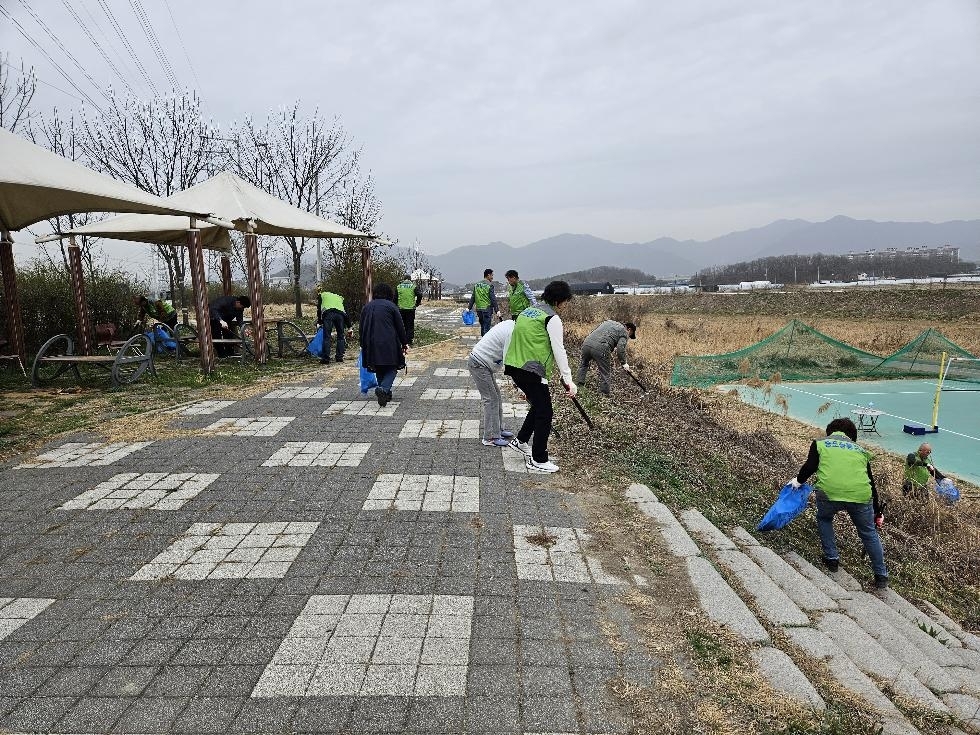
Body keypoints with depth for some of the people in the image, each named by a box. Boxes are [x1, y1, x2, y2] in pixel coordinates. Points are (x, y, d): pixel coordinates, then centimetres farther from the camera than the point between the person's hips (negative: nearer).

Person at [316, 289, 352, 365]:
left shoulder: (322, 295, 32)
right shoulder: (339, 297, 37)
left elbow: (319, 309, 24)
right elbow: (346, 313, 33)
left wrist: (319, 322, 32)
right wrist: (349, 328, 35)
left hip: (328, 313, -2)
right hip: (340, 314, 3)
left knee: (327, 337, -1)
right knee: (340, 336, 14)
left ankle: (325, 359, -3)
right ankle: (340, 357, 14)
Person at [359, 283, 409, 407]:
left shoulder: (366, 307, 14)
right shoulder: (391, 306, 0)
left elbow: (362, 328, 17)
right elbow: (400, 327, 1)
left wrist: (363, 345, 26)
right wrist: (404, 343, 10)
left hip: (371, 344, 4)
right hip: (389, 344, -4)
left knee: (379, 369, 17)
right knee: (391, 368, 3)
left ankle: (385, 393, 19)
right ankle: (383, 389, -20)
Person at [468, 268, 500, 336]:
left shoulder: (476, 285, 10)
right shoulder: (489, 285, -9)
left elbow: (472, 298, 11)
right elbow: (493, 299, -13)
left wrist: (469, 308, 16)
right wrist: (497, 310, -13)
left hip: (479, 309, 6)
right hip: (487, 309, -6)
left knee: (482, 327, 16)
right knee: (486, 328, -4)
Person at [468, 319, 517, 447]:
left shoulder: (511, 324, 6)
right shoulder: (513, 333, -24)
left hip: (483, 363, 10)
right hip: (479, 364, -10)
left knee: (496, 394, 15)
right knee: (491, 399, -7)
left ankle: (498, 429, 24)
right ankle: (490, 438, -1)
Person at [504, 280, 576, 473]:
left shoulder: (528, 311, 17)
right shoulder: (552, 318, -10)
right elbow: (559, 351, -13)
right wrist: (568, 380, -10)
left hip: (514, 366, 9)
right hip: (531, 371, -9)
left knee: (539, 406, 24)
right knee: (545, 413, 2)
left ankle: (521, 441, 33)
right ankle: (538, 460, 9)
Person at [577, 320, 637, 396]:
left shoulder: (608, 321, 30)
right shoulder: (624, 332, 9)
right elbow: (620, 348, -6)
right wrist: (624, 363, 4)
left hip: (586, 343, 6)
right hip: (600, 349, -6)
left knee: (583, 364, 32)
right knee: (604, 373, 8)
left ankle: (580, 383, 36)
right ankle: (605, 395, 14)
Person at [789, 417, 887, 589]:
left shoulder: (821, 443, 18)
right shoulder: (860, 450, 26)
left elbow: (809, 466, 4)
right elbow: (871, 482, 29)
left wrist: (798, 480, 25)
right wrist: (877, 512, 38)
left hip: (829, 492, -2)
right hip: (860, 496, 2)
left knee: (824, 519, 30)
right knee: (868, 534, 23)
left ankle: (832, 559, 28)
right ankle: (881, 576, 28)